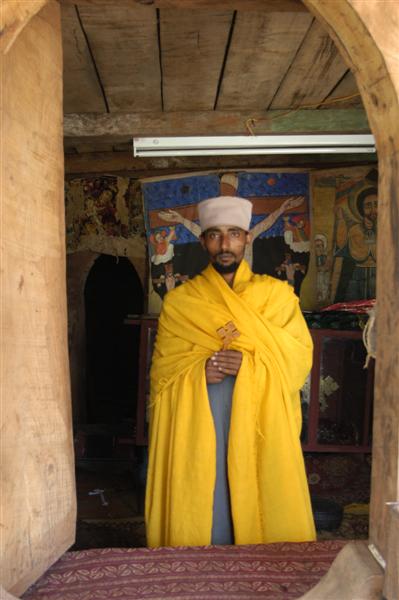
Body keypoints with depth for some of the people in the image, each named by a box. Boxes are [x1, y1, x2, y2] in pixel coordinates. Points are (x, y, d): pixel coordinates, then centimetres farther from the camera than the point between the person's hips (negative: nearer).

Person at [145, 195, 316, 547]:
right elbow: (162, 369, 5)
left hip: (259, 423, 0)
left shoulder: (277, 294, 6)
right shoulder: (179, 301, 6)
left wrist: (251, 364, -17)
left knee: (257, 502, 4)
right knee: (203, 509, 4)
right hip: (198, 427, 0)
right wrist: (199, 370, -15)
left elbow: (299, 357, 0)